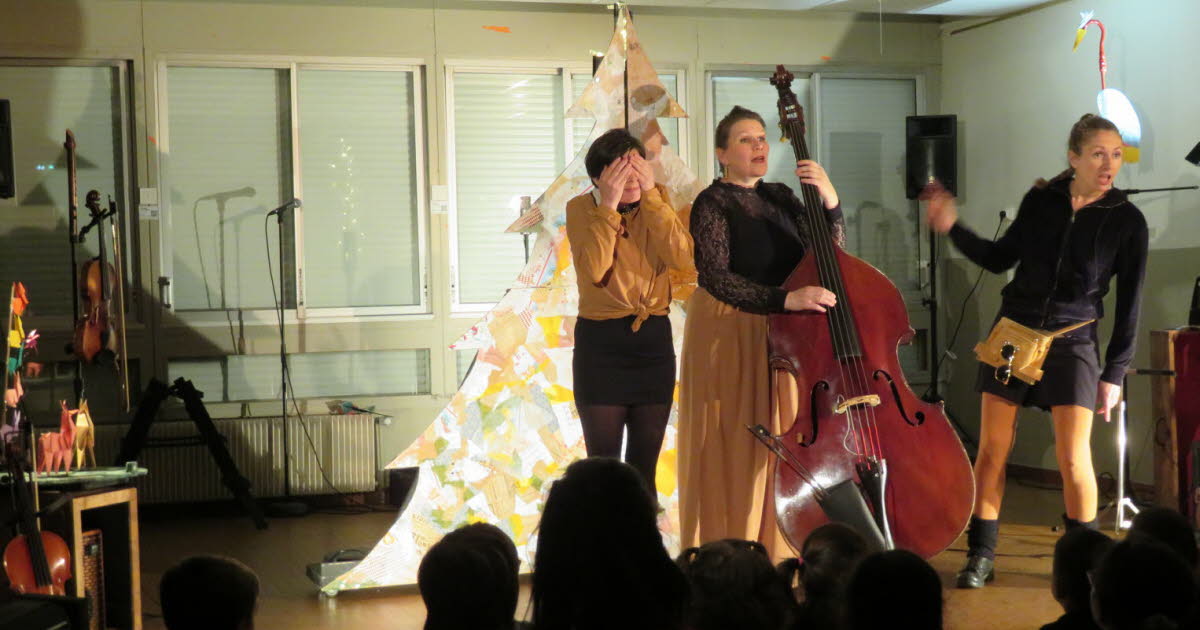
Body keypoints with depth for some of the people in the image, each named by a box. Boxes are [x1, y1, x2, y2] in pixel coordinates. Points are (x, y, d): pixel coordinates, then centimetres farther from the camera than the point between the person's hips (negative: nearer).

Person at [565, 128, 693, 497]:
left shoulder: (657, 201, 1)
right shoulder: (581, 208, -6)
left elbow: (682, 257, -16)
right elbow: (593, 270, -21)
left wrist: (650, 194, -18)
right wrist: (608, 205, -23)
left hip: (654, 338, 3)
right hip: (600, 342, -2)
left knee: (645, 464, 8)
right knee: (603, 461, -2)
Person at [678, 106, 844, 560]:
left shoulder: (781, 198, 9)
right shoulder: (713, 204, -10)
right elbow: (717, 278, -23)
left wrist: (830, 201, -14)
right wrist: (785, 298, -35)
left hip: (781, 337, 6)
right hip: (728, 338, -6)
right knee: (733, 453, -2)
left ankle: (774, 554, 19)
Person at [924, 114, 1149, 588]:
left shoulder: (1127, 221, -6)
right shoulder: (1041, 201, 0)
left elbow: (1128, 304, -1)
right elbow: (1000, 259, 13)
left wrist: (1114, 372, -2)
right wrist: (952, 227, 3)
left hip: (1072, 343, -2)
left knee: (1073, 460, -7)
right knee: (992, 451, 2)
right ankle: (981, 556, 13)